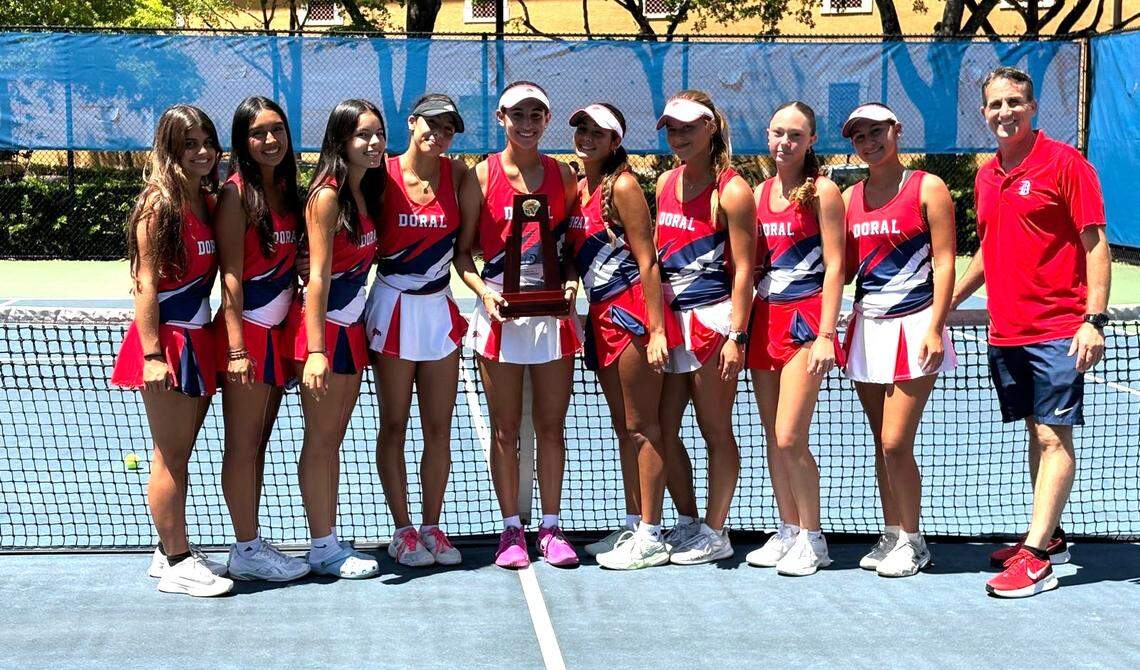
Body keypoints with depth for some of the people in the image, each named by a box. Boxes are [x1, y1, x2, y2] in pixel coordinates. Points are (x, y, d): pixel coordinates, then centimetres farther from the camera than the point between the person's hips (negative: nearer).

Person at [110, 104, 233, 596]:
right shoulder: (159, 204, -12)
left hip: (198, 340, 7)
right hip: (168, 341, -7)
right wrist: (153, 354, -19)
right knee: (170, 458, -1)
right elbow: (145, 284, -14)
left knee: (180, 455, 14)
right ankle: (176, 565, 5)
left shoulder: (208, 201, 10)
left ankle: (172, 551, 24)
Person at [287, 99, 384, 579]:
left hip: (352, 326, 8)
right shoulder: (327, 196, -15)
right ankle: (323, 548, 7)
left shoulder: (367, 192, 9)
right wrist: (316, 350, -23)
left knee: (334, 438, 12)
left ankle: (331, 542, 18)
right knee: (320, 439, 0)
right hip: (322, 326, -8)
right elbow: (318, 277, -19)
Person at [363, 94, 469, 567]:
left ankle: (431, 527, 16)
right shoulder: (383, 175, -6)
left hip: (439, 310, 3)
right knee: (394, 426, 4)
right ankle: (402, 531, 12)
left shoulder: (456, 174, 1)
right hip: (393, 309, -3)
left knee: (439, 427, 5)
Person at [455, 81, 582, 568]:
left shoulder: (562, 174, 7)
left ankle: (550, 528, 14)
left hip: (554, 310, 2)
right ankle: (511, 528, 13)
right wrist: (482, 290, -13)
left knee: (551, 426, 5)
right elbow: (462, 250, 2)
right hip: (500, 310, -2)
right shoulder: (482, 176, 1)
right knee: (505, 430, 3)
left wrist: (572, 280, -5)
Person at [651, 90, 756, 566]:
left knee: (715, 431, 2)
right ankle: (688, 523, 22)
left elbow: (743, 269, -11)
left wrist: (736, 336, -17)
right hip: (668, 317, 7)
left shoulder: (731, 191, -9)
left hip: (711, 317, -7)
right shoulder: (665, 183, 11)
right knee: (664, 429, 8)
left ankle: (715, 533, 12)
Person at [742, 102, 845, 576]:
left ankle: (811, 537, 3)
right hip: (764, 318, 6)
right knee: (773, 437, 8)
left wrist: (826, 335, -14)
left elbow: (834, 266, -8)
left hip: (804, 318, -6)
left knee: (790, 438, -10)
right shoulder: (759, 193, 13)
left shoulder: (822, 191, -4)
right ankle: (787, 531, 19)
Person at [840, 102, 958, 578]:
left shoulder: (927, 189, -3)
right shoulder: (849, 198, 11)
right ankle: (891, 534, 19)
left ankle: (912, 542, 7)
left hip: (912, 325, -5)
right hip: (866, 325, 5)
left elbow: (944, 263, -7)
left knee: (896, 443, -7)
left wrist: (934, 329, -14)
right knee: (882, 442, 8)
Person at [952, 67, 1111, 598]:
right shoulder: (986, 177, 12)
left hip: (1058, 330, -7)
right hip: (1005, 331, 7)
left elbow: (1095, 244, -10)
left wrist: (1094, 320, -17)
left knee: (1054, 437, -6)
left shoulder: (1064, 162, -7)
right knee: (1037, 435, 13)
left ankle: (1037, 558, -9)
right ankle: (1050, 537, 22)